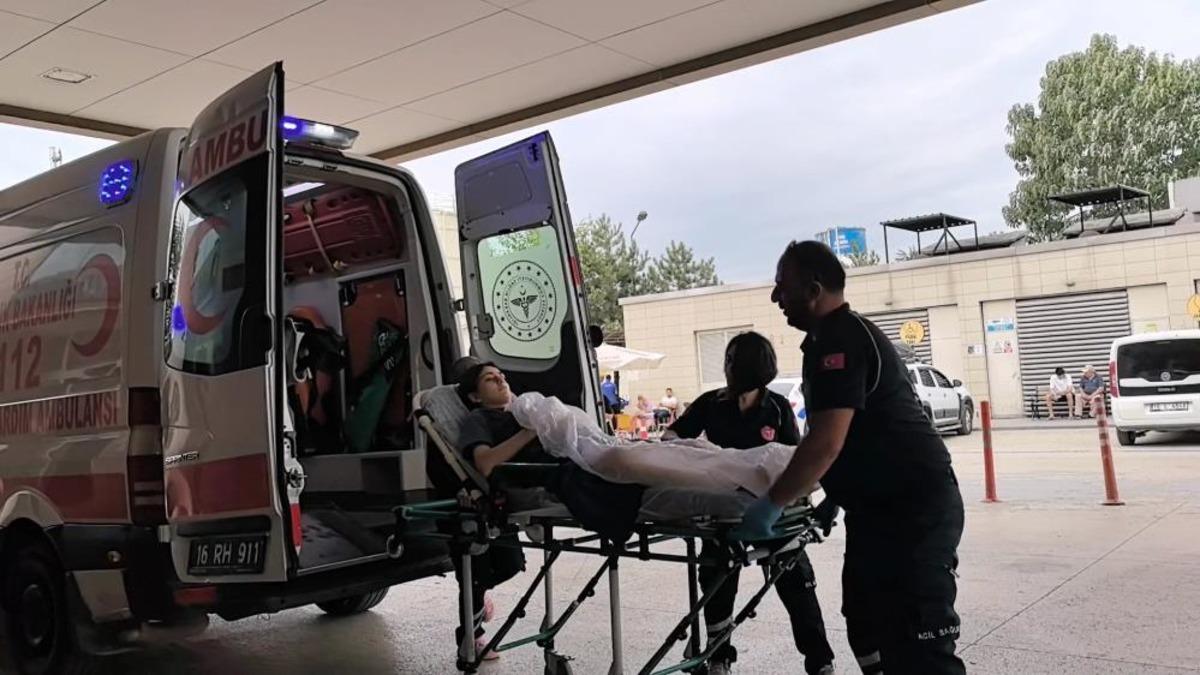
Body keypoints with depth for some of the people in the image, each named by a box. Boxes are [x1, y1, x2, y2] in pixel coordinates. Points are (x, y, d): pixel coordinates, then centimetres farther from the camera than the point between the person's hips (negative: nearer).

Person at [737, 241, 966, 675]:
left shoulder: (838, 341, -17)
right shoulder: (842, 334, 16)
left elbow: (826, 443, -26)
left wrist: (770, 505, -20)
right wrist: (834, 492, 27)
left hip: (913, 508, -11)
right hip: (882, 506, 11)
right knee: (869, 626, 17)